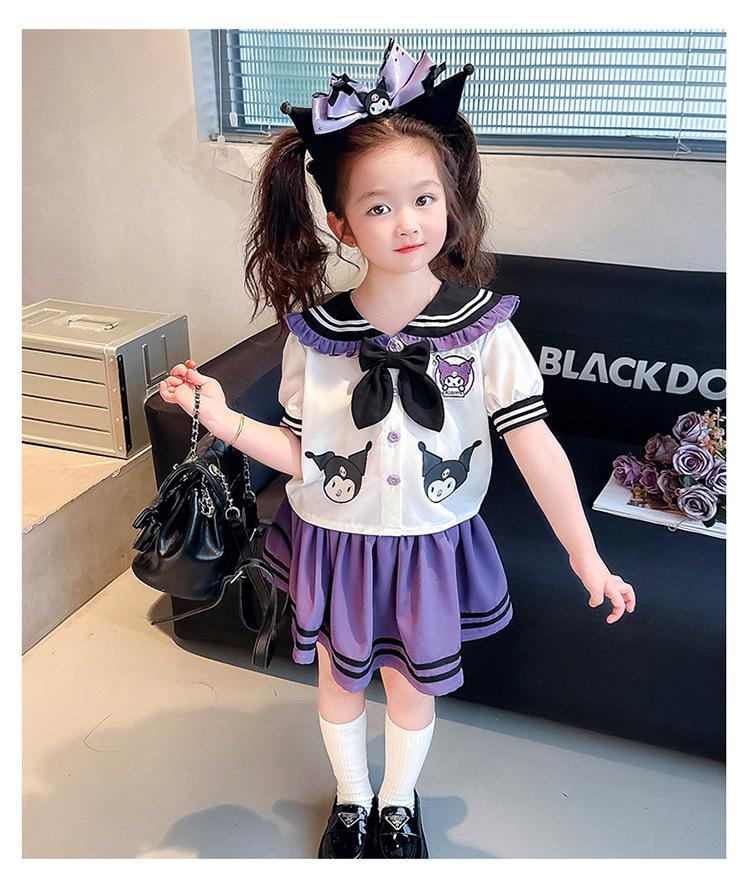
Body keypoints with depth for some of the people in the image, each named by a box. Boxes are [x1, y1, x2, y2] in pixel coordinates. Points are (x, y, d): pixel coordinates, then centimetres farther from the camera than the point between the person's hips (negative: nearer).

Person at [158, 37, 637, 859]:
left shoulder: (483, 329, -16)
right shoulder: (315, 334, -13)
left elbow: (535, 446, -14)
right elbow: (304, 454, -6)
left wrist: (584, 556, -11)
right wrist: (224, 421, -18)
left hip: (429, 545, -1)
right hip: (335, 540, 1)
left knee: (410, 683, 19)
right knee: (338, 676, 21)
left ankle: (399, 804, 50)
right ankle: (350, 799, 51)